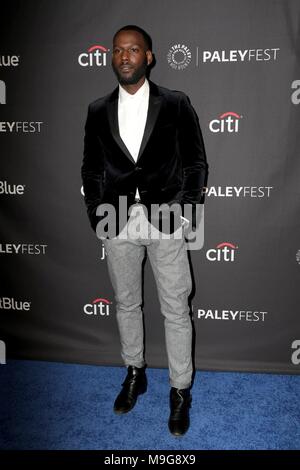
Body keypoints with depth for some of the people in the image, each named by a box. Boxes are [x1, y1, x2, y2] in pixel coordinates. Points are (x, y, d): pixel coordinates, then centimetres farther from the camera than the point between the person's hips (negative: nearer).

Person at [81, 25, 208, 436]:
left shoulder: (176, 104, 0)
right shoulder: (98, 111, 8)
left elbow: (196, 163, 2)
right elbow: (90, 169, 11)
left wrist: (187, 213, -6)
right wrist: (96, 215, 2)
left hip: (166, 220, -2)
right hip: (117, 222, 3)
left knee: (176, 310, 5)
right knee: (126, 304, 16)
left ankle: (180, 390, 25)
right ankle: (135, 374, 38)